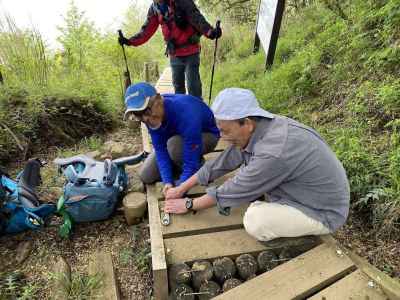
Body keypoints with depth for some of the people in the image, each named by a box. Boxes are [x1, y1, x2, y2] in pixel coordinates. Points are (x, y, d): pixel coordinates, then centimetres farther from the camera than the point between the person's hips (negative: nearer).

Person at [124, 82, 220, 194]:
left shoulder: (186, 114, -41)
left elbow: (191, 161, -39)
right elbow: (160, 150, -21)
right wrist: (168, 182, -32)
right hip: (178, 137, 5)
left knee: (174, 143, -39)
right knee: (146, 176, -5)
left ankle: (196, 175, -11)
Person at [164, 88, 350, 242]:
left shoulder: (274, 152, -35)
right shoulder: (256, 129, -10)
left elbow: (235, 190, -23)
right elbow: (222, 163, -1)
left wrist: (189, 205, -9)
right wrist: (182, 188, 4)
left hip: (324, 211, -7)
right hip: (299, 192, 8)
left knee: (255, 221, -26)